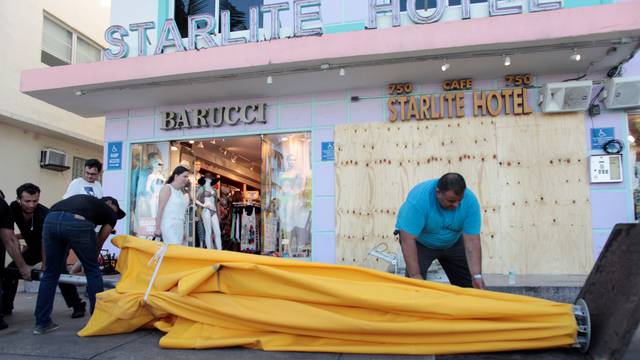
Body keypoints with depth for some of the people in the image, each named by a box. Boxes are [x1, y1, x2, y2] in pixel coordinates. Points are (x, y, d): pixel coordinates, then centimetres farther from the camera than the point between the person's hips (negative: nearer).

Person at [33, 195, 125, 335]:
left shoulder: (88, 201, 41)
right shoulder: (111, 213, 28)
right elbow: (99, 242, 27)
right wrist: (91, 258, 42)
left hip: (51, 219, 5)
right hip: (77, 222, -5)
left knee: (50, 273, 21)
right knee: (92, 271, 14)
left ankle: (42, 323, 26)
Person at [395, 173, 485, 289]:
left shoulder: (470, 200, -25)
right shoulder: (419, 198, -36)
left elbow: (472, 240, -26)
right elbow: (408, 240, -35)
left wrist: (476, 276, -34)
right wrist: (415, 275, -39)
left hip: (452, 242, 3)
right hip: (420, 242, -3)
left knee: (469, 284, 2)